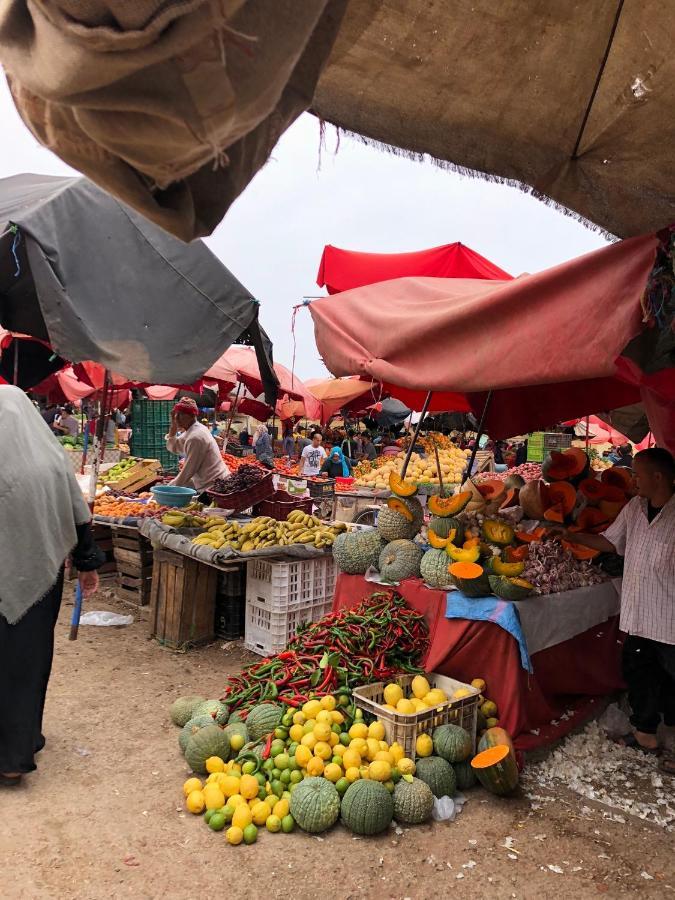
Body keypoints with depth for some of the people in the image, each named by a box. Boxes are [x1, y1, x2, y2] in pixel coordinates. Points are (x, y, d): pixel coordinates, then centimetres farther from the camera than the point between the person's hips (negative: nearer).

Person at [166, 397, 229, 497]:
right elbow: (173, 448, 15)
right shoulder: (190, 431, 10)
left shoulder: (195, 437, -20)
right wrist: (174, 426, 4)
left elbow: (188, 471, -17)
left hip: (213, 487, -9)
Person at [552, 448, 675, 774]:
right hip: (638, 616, 7)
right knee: (637, 674, 20)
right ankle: (645, 733, 38)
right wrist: (572, 536, 10)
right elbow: (610, 542, 15)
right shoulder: (634, 507, 6)